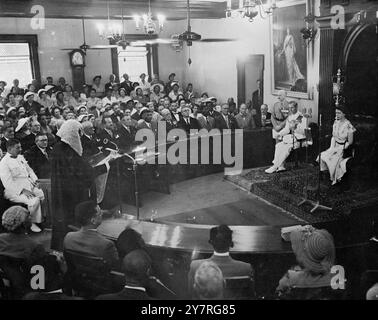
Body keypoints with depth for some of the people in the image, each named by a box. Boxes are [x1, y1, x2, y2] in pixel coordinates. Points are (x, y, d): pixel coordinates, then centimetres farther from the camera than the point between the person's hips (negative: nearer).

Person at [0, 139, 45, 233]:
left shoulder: (21, 157, 15)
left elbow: (29, 170, 24)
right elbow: (8, 183, -18)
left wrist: (35, 180, 5)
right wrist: (23, 190, -24)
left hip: (29, 186, 8)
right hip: (15, 190, -8)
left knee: (43, 195, -14)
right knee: (34, 200, -28)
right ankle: (31, 223, -6)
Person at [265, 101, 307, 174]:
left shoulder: (301, 117, -5)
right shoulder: (289, 117, 17)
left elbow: (303, 131, -11)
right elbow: (286, 129, 18)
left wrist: (295, 127, -25)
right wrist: (280, 134, 1)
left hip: (299, 139, -7)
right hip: (290, 138, 7)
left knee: (287, 148, -27)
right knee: (278, 145, -17)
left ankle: (275, 167, -24)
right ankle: (281, 166, -20)